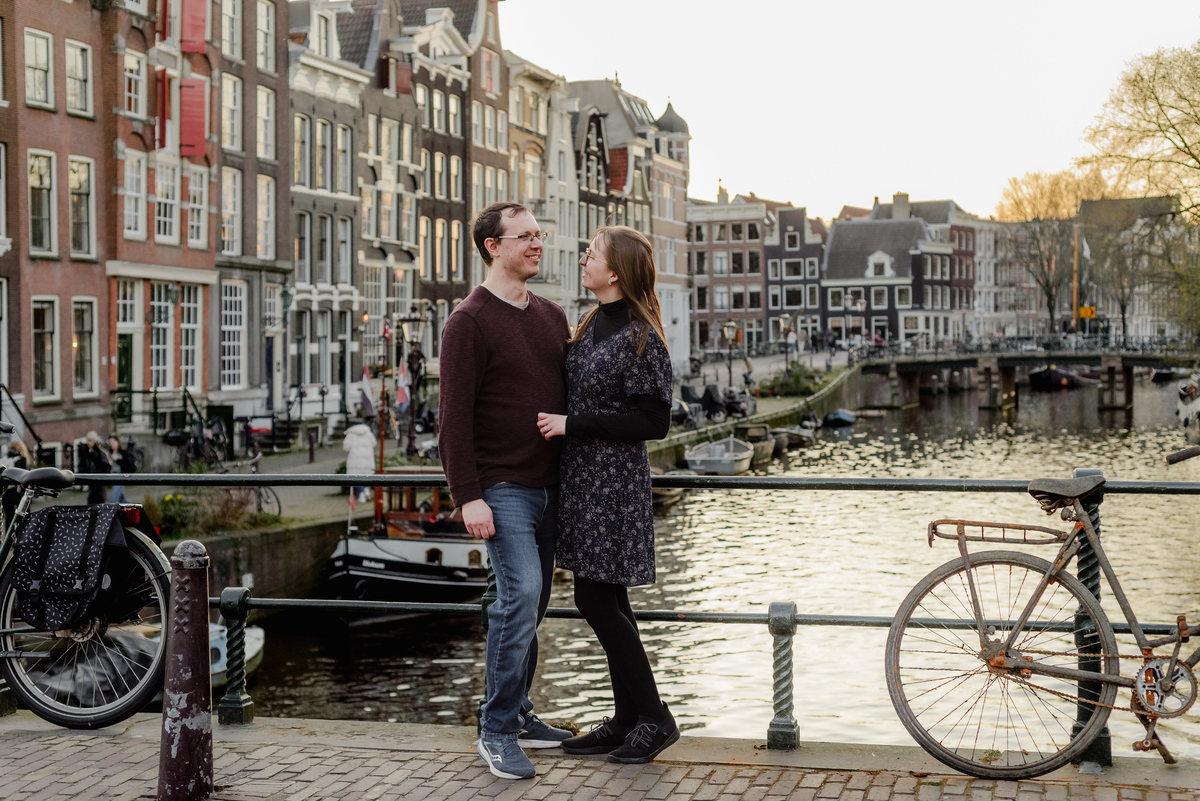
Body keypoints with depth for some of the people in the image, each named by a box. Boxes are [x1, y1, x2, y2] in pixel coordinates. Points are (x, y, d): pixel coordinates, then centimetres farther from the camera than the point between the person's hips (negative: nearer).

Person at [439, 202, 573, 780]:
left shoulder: (551, 317, 15)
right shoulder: (469, 322, -7)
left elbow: (571, 393, 20)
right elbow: (454, 416, -11)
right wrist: (468, 497, -17)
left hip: (549, 486, 7)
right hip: (502, 488, -7)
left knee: (531, 603, 10)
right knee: (520, 593, -15)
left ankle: (518, 716, 21)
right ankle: (497, 731, -7)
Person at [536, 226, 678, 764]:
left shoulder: (638, 337, -15)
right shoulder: (592, 325, 11)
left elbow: (654, 421, -18)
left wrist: (572, 425, -18)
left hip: (613, 480, -9)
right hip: (583, 476, 9)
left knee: (596, 599, -6)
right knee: (608, 600, 11)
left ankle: (655, 719, 5)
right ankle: (628, 721, 19)